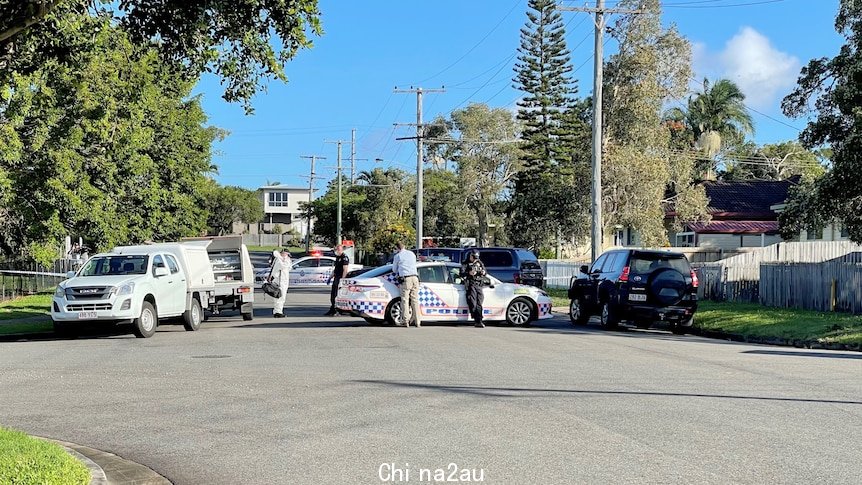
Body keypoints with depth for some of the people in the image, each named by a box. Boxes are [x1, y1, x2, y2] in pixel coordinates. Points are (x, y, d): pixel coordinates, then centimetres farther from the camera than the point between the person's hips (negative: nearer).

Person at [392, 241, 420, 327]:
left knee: (405, 300, 0)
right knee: (415, 300, 6)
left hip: (405, 279, -4)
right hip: (415, 278, 4)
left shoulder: (397, 256, 5)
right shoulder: (412, 254, 17)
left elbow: (394, 270, 15)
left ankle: (405, 321, -4)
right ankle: (418, 322, 4)